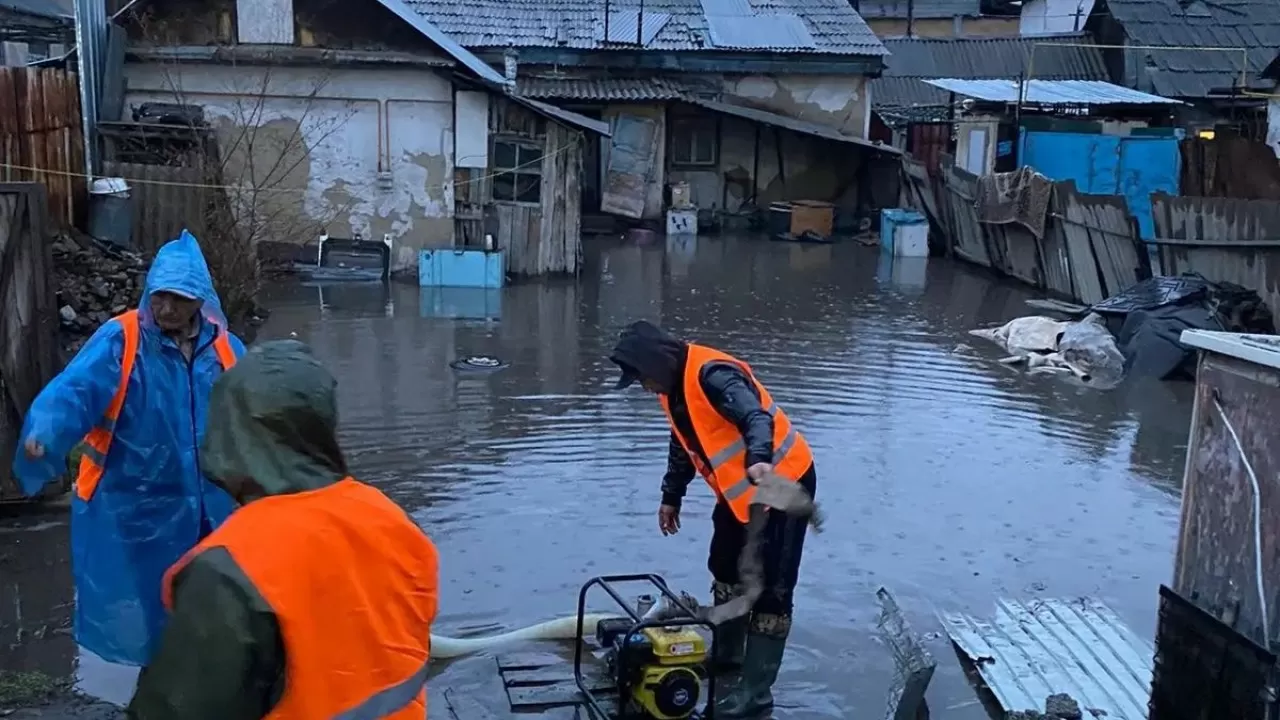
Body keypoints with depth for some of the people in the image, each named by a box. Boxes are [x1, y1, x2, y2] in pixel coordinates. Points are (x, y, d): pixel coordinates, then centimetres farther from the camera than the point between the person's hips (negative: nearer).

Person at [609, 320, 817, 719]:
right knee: (726, 570, 21)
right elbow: (683, 443, 20)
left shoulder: (712, 375, -25)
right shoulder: (674, 387, 6)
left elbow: (755, 415, -41)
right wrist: (671, 497, 25)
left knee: (770, 586, -6)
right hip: (740, 489, 10)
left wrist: (760, 459, -59)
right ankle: (726, 659, 37)